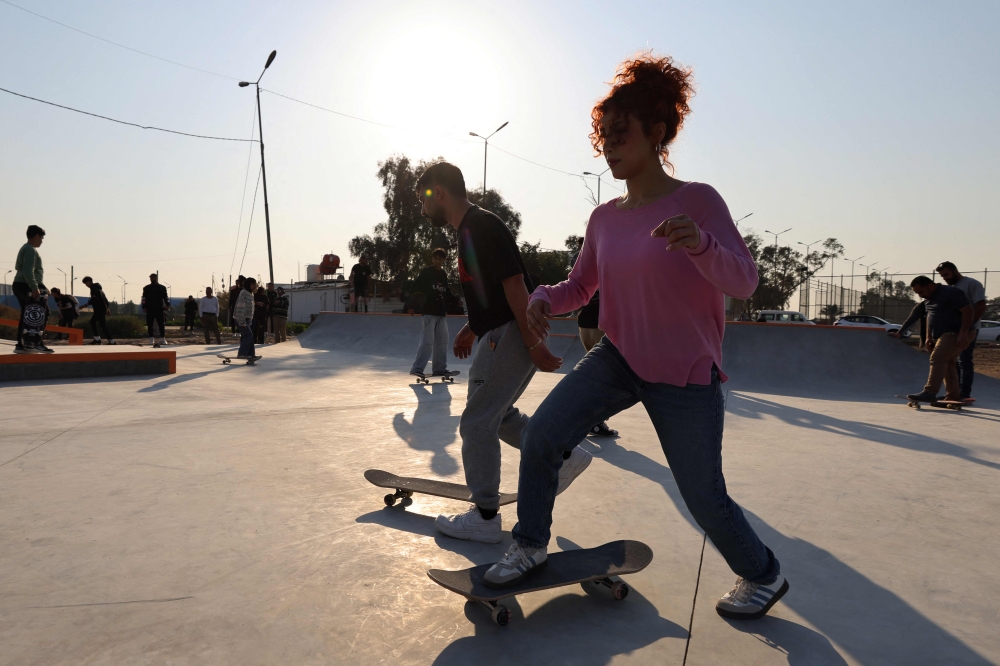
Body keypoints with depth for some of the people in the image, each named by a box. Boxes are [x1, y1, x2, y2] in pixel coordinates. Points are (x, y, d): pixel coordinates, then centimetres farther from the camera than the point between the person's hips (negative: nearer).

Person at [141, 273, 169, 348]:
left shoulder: (162, 288, 10)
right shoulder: (146, 288, 13)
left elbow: (166, 297, 6)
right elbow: (144, 298, 12)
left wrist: (167, 305, -7)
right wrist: (144, 307, 3)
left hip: (160, 309, -1)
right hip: (150, 309, 1)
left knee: (162, 324, -4)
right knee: (150, 325, 2)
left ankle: (163, 339, 0)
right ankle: (151, 340, 8)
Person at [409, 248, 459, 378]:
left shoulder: (444, 275, 15)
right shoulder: (426, 272, -3)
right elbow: (416, 289, -8)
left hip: (441, 313, 7)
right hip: (428, 311, -7)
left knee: (442, 341, 10)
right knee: (427, 341, -12)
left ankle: (440, 368, 18)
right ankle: (417, 368, -8)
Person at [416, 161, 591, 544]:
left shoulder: (483, 227, -16)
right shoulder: (470, 228, 15)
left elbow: (515, 286, -22)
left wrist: (534, 344, -22)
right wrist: (470, 330, 23)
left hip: (510, 337, -10)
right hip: (498, 336, 10)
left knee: (477, 423, -3)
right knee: (497, 414, 20)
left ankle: (485, 518, 9)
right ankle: (565, 457, 26)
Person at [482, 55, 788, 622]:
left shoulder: (697, 200, -12)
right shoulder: (605, 218, 2)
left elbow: (744, 282, -18)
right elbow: (582, 286, 12)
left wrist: (701, 244, -39)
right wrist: (545, 298, -10)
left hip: (686, 374, -4)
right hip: (619, 357, 4)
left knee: (705, 498, 4)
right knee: (542, 435, -13)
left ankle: (763, 575, 35)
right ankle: (531, 548, 9)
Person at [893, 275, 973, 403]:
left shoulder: (950, 293, -12)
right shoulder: (928, 299, 17)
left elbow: (968, 311, -18)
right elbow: (930, 318, 25)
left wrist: (963, 333, -24)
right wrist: (929, 338, 18)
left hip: (955, 334, -10)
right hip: (943, 336, 10)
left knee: (937, 358, -20)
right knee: (948, 363, 11)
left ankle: (929, 392, -25)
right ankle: (954, 395, 16)